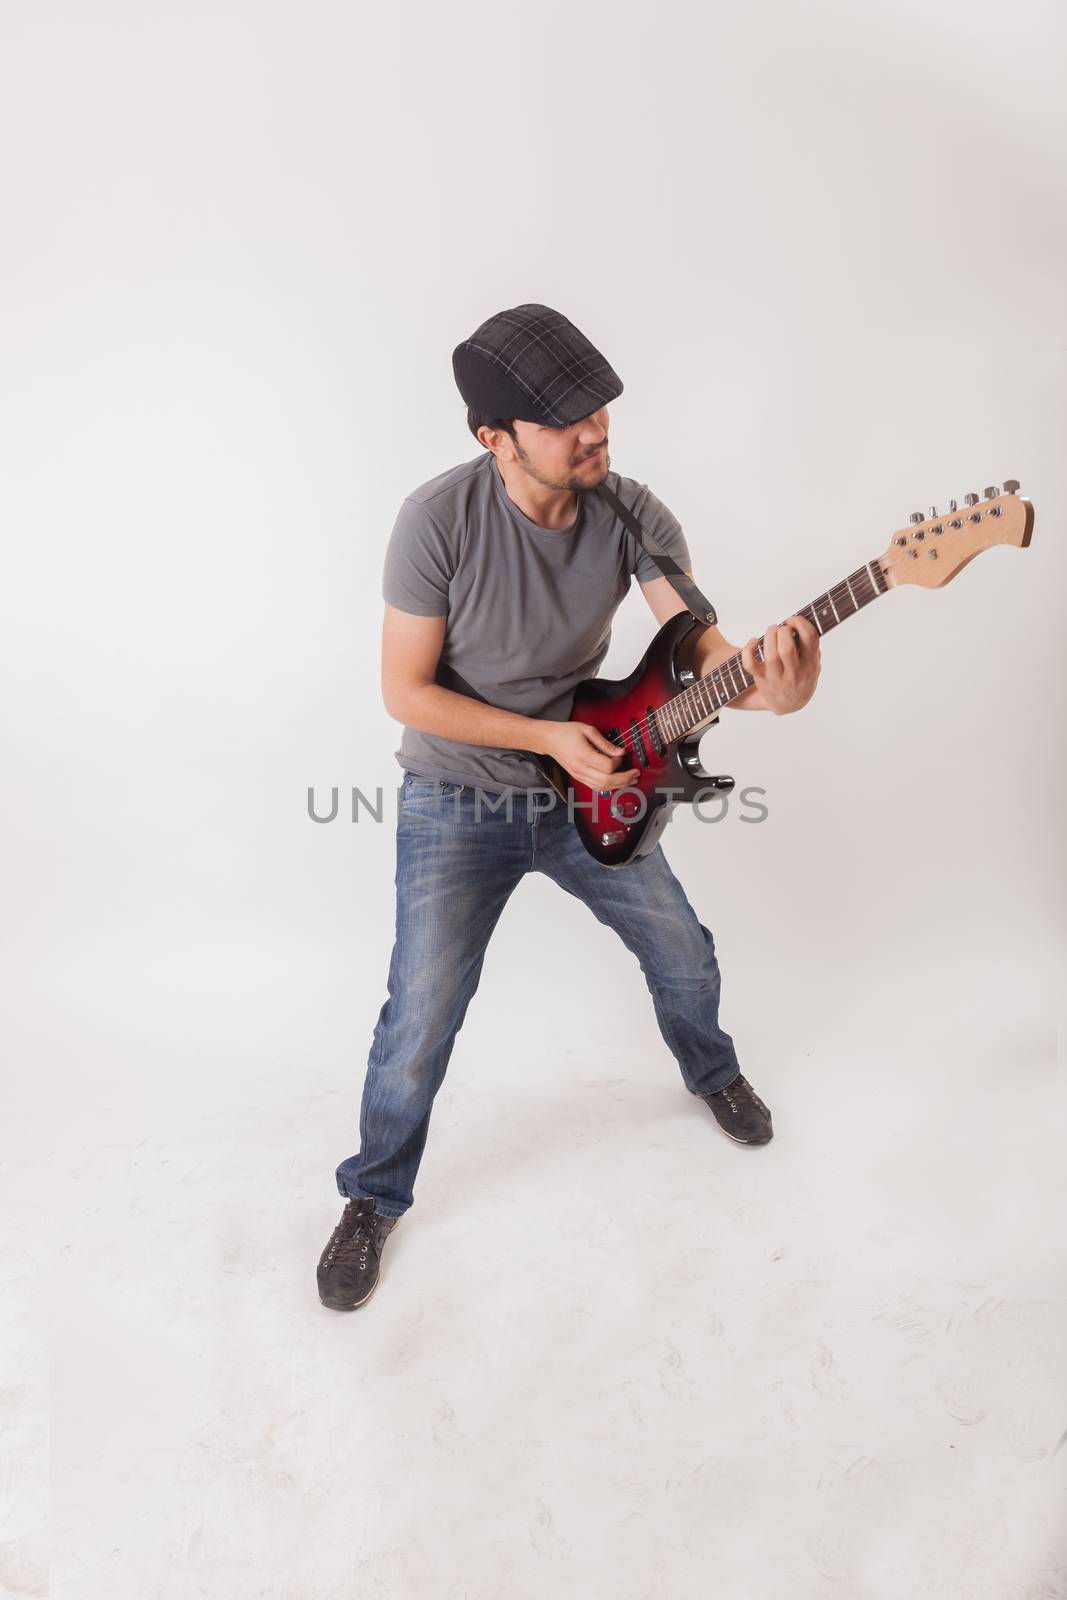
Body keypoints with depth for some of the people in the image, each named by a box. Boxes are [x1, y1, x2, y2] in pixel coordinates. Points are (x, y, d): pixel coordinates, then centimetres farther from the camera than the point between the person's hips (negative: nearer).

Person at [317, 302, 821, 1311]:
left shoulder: (633, 513, -11)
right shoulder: (440, 519, -23)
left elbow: (701, 645, -14)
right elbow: (405, 691, -18)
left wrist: (765, 683, -38)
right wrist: (549, 736, -23)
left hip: (589, 787, 4)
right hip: (458, 804, -4)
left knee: (685, 956, 17)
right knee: (422, 1019, -1)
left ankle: (711, 1073, 51)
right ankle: (374, 1197, 27)